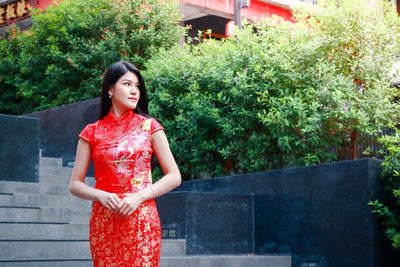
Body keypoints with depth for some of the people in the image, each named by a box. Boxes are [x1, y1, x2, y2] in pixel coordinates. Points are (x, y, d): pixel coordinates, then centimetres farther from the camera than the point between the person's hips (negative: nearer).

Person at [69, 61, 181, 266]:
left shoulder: (148, 127, 6)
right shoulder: (92, 133, 8)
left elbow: (174, 177, 3)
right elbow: (75, 184, 8)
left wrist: (139, 196, -10)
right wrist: (100, 195, -12)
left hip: (141, 220, -1)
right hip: (103, 222, 1)